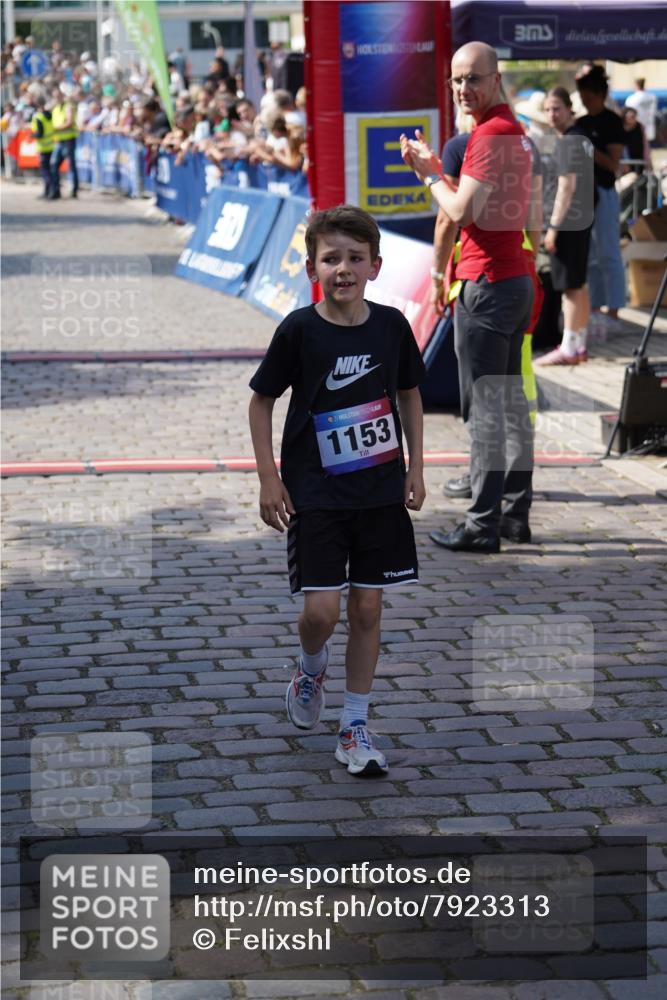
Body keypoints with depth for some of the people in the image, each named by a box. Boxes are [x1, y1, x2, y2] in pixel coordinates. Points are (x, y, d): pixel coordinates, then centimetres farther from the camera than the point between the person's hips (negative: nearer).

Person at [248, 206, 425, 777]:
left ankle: (355, 729, 15)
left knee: (368, 608, 5)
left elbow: (409, 394, 12)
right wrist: (269, 479, -4)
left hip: (381, 491, 3)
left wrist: (416, 468, 7)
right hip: (315, 494, -2)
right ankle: (312, 668, 28)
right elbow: (262, 401, 0)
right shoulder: (299, 331, -10)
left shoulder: (391, 326, -2)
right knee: (321, 611, -8)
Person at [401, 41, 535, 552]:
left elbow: (463, 211, -18)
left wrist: (431, 175, -2)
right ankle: (516, 513, 20)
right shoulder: (514, 129, 15)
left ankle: (483, 525, -6)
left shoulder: (491, 133, -16)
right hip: (516, 279, 10)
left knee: (485, 409, -8)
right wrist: (434, 167, 9)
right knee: (512, 402, 14)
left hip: (487, 285, -10)